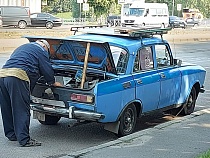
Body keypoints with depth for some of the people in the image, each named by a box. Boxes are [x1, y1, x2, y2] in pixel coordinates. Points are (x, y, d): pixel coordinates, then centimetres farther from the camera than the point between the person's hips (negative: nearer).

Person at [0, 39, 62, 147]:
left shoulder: (22, 48, 36)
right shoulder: (41, 50, 10)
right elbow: (47, 70, 10)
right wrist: (53, 83, 27)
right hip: (17, 77, -8)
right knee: (22, 110, -6)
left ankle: (11, 134, 26)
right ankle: (24, 140, -5)